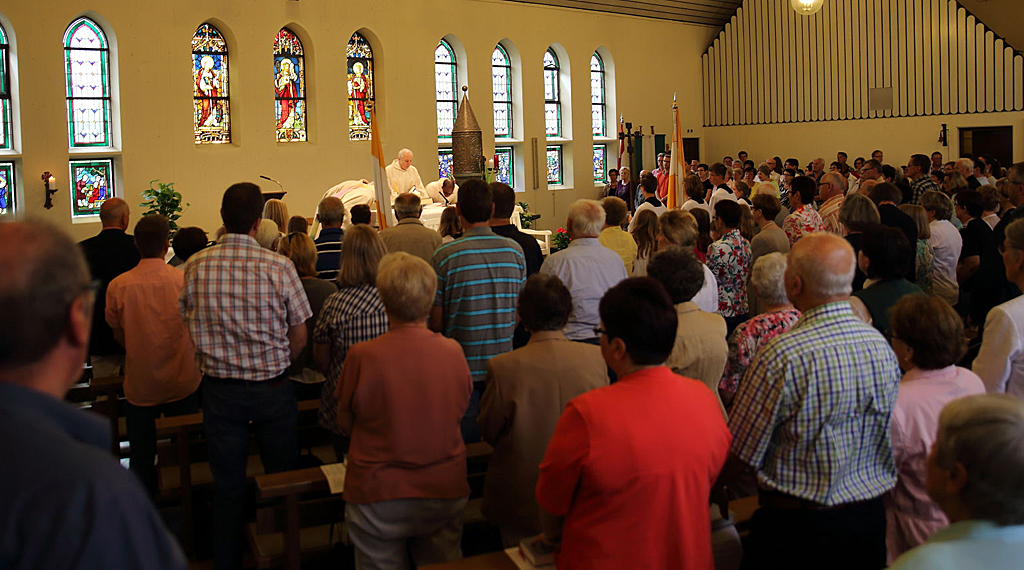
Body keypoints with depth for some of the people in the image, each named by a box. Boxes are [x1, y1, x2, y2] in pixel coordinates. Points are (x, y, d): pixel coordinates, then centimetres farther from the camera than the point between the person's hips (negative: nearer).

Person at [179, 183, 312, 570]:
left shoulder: (196, 266, -6)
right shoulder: (279, 267, -12)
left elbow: (186, 327, 3)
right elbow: (298, 339, -6)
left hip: (220, 391, 2)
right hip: (273, 391, -2)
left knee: (227, 486, 13)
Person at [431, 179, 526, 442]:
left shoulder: (445, 255, -12)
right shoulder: (515, 250, -2)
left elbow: (437, 320, -6)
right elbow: (520, 310, 7)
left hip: (463, 362, -3)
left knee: (467, 436, 7)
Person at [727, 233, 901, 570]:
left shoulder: (782, 356, -24)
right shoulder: (882, 346, -5)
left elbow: (742, 454, -16)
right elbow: (890, 442, 8)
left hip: (794, 528, -6)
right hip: (870, 519, 6)